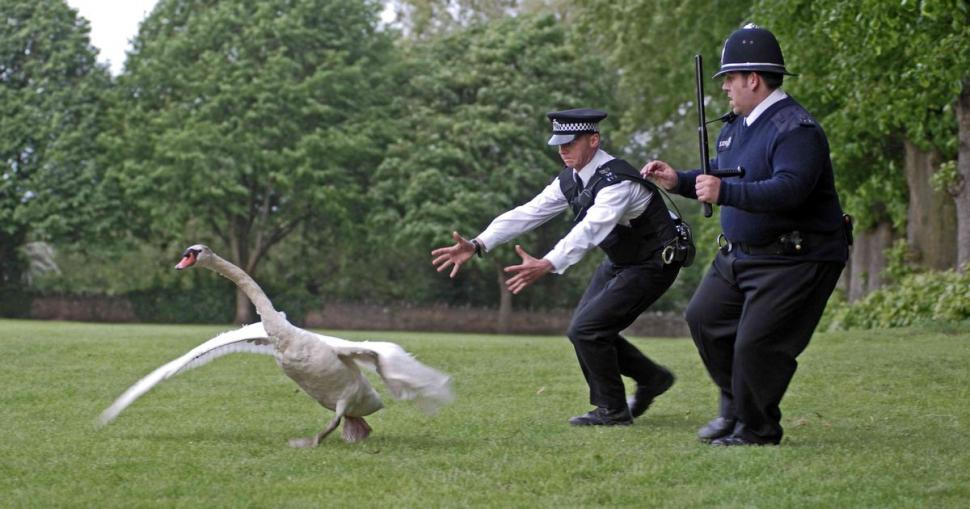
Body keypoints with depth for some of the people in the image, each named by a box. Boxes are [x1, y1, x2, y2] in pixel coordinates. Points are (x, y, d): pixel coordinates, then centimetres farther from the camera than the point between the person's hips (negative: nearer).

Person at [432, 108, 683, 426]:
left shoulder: (616, 181, -31)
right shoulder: (570, 180, -4)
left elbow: (590, 230, -45)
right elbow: (527, 214, -9)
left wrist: (546, 265, -59)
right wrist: (477, 245, -21)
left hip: (652, 264, -9)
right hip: (619, 261, 9)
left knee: (587, 329, -16)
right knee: (584, 330, 9)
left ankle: (613, 410, 1)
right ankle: (652, 378, 28)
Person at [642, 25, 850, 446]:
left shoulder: (795, 129, -21)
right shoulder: (736, 126, 11)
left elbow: (788, 188, -35)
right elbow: (717, 177, 24)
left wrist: (725, 193, -41)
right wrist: (679, 181, 7)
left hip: (795, 261, -10)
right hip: (740, 254, 10)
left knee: (756, 344, -12)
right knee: (704, 317, 14)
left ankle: (757, 429, 8)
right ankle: (734, 407, 29)